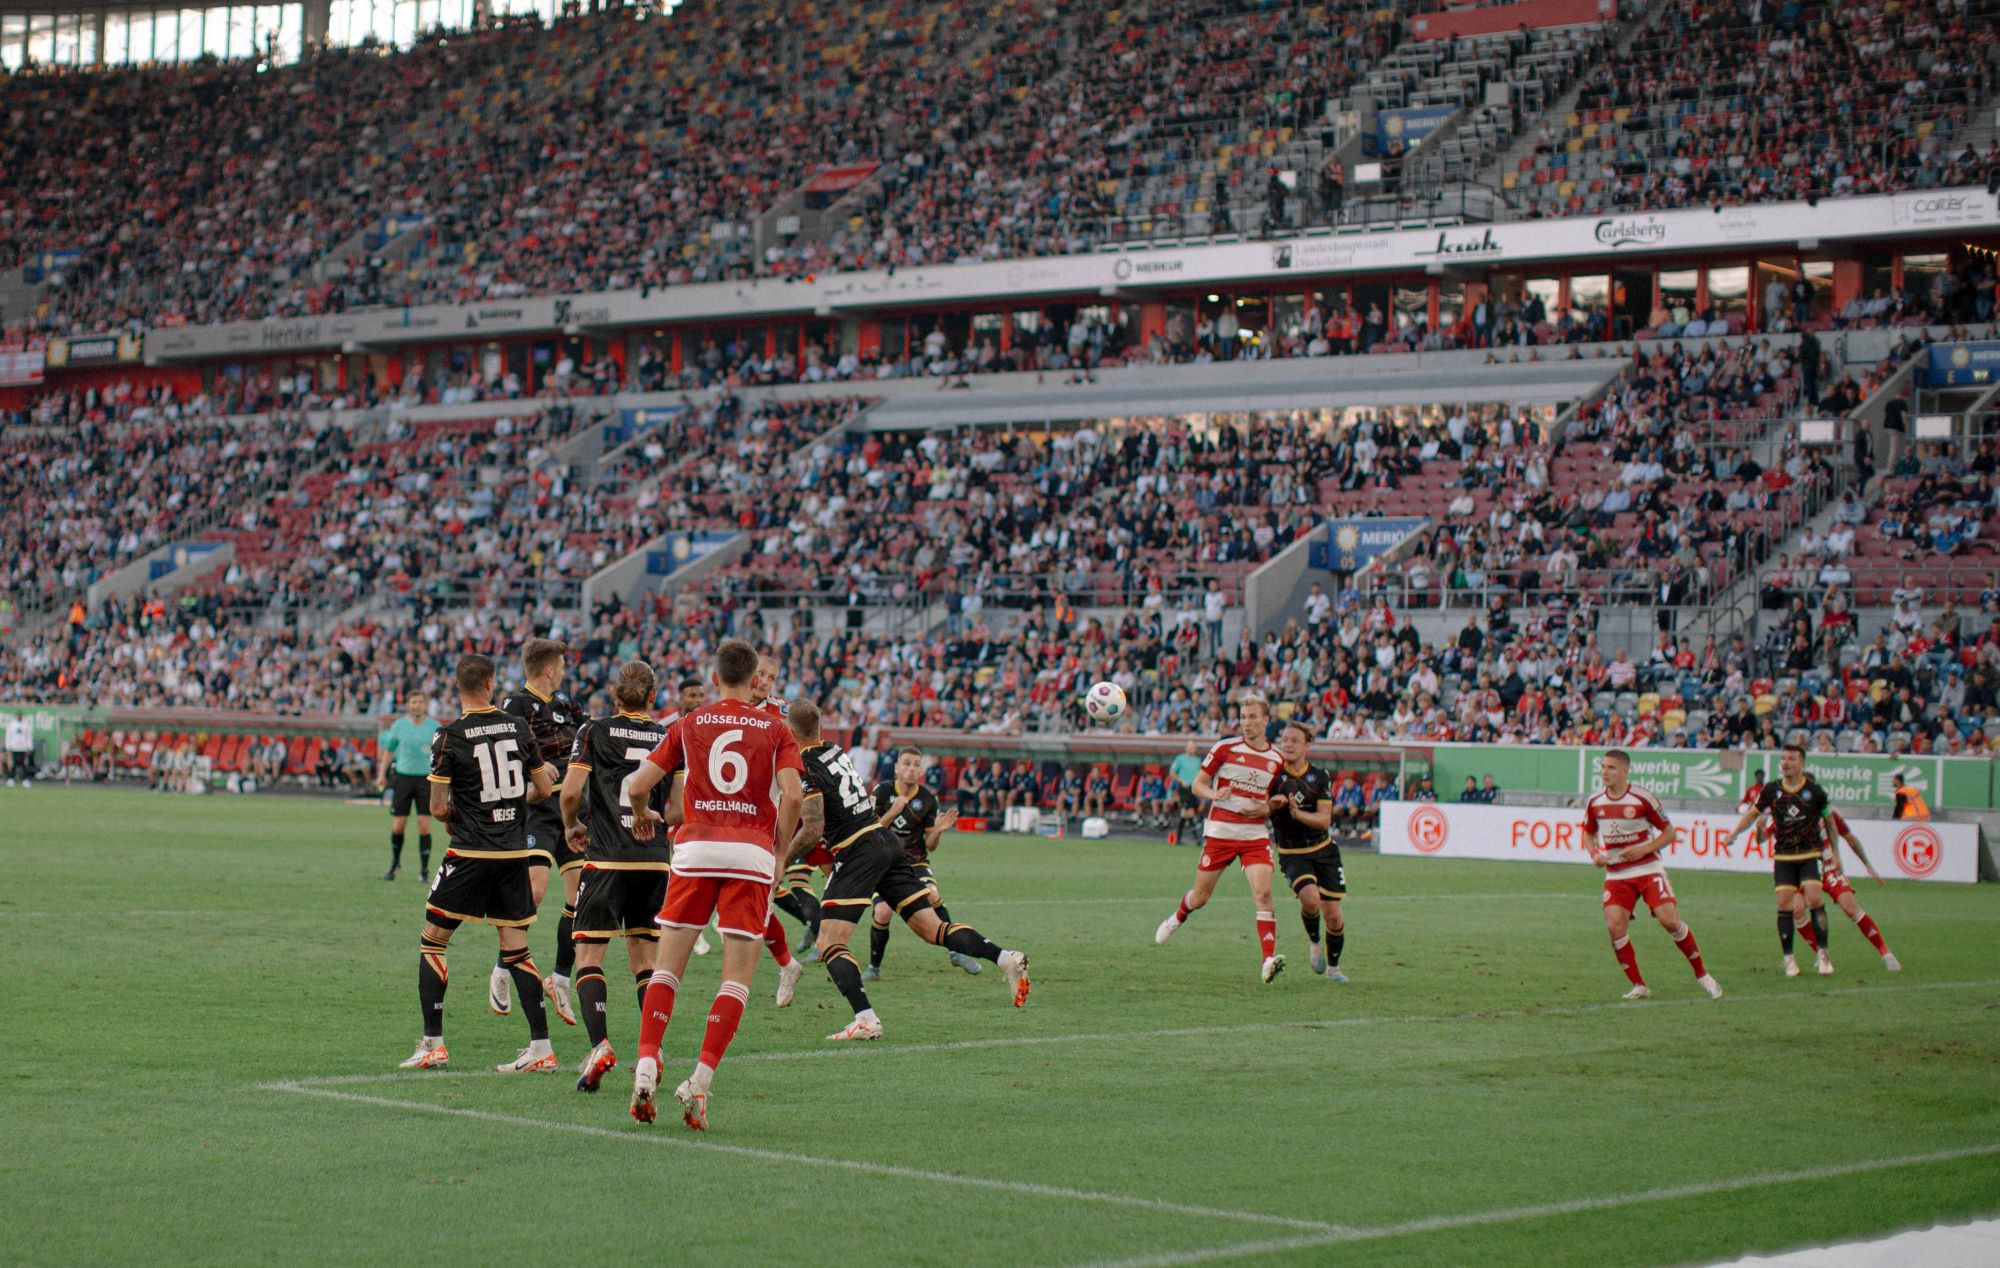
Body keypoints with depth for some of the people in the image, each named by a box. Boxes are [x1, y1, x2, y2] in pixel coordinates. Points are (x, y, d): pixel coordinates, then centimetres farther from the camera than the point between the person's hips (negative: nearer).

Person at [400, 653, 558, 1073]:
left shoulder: (450, 736, -9)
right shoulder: (517, 727, 3)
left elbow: (438, 807, -9)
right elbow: (544, 788, 9)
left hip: (470, 851, -4)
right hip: (515, 850, 4)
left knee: (431, 941, 8)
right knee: (516, 949, 8)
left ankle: (433, 1043, 5)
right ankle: (541, 1047, 1)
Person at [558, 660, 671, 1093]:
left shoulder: (594, 732, -1)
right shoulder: (668, 738, 6)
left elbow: (571, 792, -10)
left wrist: (572, 826, 10)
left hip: (606, 861, -3)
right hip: (654, 862, 3)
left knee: (589, 956, 1)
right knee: (645, 961, 11)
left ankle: (599, 1044, -18)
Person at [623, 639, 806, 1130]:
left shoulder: (689, 725, 11)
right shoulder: (775, 729, 7)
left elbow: (637, 785, 8)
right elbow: (793, 795, -7)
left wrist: (642, 815, 29)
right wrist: (780, 849, 6)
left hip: (695, 849, 1)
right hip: (751, 854, -1)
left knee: (667, 966, 8)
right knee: (737, 976, 1)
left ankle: (646, 1066, -7)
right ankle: (700, 1082, -9)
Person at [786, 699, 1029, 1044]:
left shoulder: (806, 769, -11)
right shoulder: (835, 751, 13)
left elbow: (812, 831, -18)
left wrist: (778, 864, -7)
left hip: (857, 852, -8)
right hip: (886, 841, 8)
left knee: (828, 944, -7)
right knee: (932, 930, 9)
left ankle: (866, 1019, -23)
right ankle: (1005, 957, -5)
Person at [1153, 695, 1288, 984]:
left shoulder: (1277, 760, 6)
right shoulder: (1225, 748, -3)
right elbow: (1197, 785, 1)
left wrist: (1266, 809, -4)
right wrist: (1214, 794, -21)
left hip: (1255, 835, 1)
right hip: (1219, 831, -1)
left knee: (1263, 893, -18)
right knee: (1200, 898, 9)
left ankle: (1268, 961, -23)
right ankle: (1177, 918, 45)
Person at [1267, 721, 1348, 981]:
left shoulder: (1320, 777, -2)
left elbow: (1325, 819, -9)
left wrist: (1299, 814, -27)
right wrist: (1272, 805, -21)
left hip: (1324, 850, 2)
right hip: (1292, 854, -2)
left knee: (1333, 915, 0)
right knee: (1310, 898, -29)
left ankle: (1333, 966, 25)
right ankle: (1314, 943, 2)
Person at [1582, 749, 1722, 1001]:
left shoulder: (1642, 798, -10)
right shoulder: (1594, 801, 1)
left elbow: (1669, 832, -2)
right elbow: (1589, 834, 17)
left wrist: (1644, 849, -17)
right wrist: (1594, 853, -5)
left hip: (1648, 869, -3)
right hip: (1616, 874, 3)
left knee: (1669, 919, -15)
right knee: (1615, 926, -15)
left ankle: (1701, 974, 6)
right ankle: (1639, 987, -1)